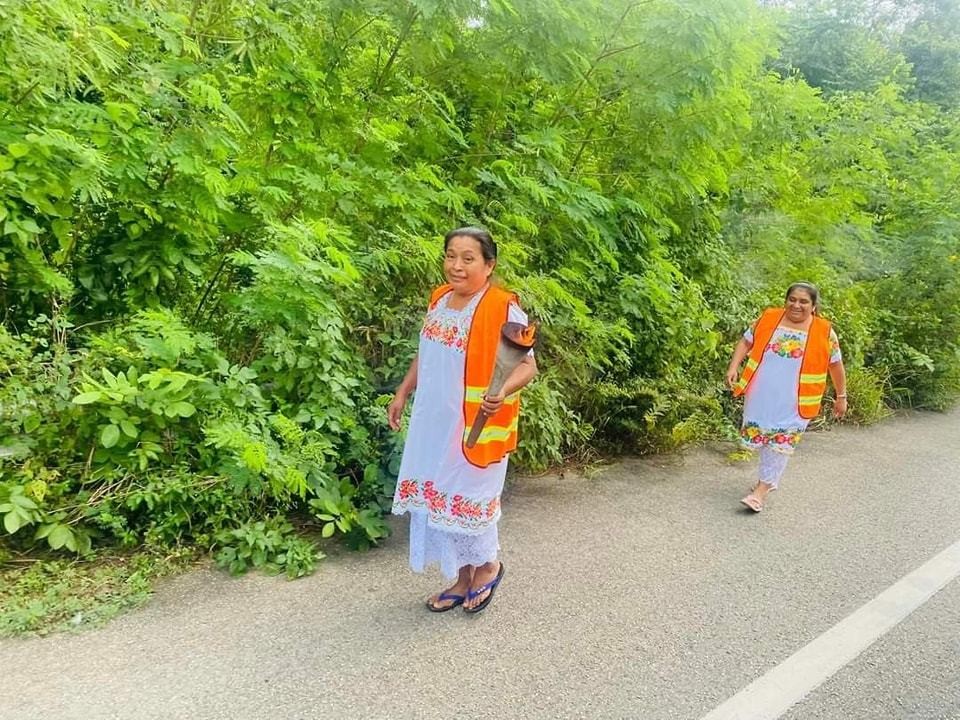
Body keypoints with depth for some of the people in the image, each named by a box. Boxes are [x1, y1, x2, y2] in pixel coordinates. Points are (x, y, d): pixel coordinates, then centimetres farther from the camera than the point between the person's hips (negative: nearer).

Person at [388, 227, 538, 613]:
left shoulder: (503, 309, -17)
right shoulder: (439, 300, 5)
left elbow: (527, 365, -15)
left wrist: (504, 391, -34)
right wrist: (402, 393, 18)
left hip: (475, 426, -7)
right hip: (433, 423, 7)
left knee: (467, 499, 2)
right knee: (436, 497, 12)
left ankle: (488, 565, 32)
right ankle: (463, 579, 30)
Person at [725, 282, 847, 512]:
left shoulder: (824, 332, -4)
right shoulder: (768, 319, 0)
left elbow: (835, 365, 5)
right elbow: (746, 342, 7)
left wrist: (841, 396, 9)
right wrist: (733, 367, -6)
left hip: (793, 401, -2)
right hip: (761, 395, 3)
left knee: (780, 442, -1)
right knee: (761, 435, 11)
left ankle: (762, 489, 4)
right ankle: (770, 479, 31)